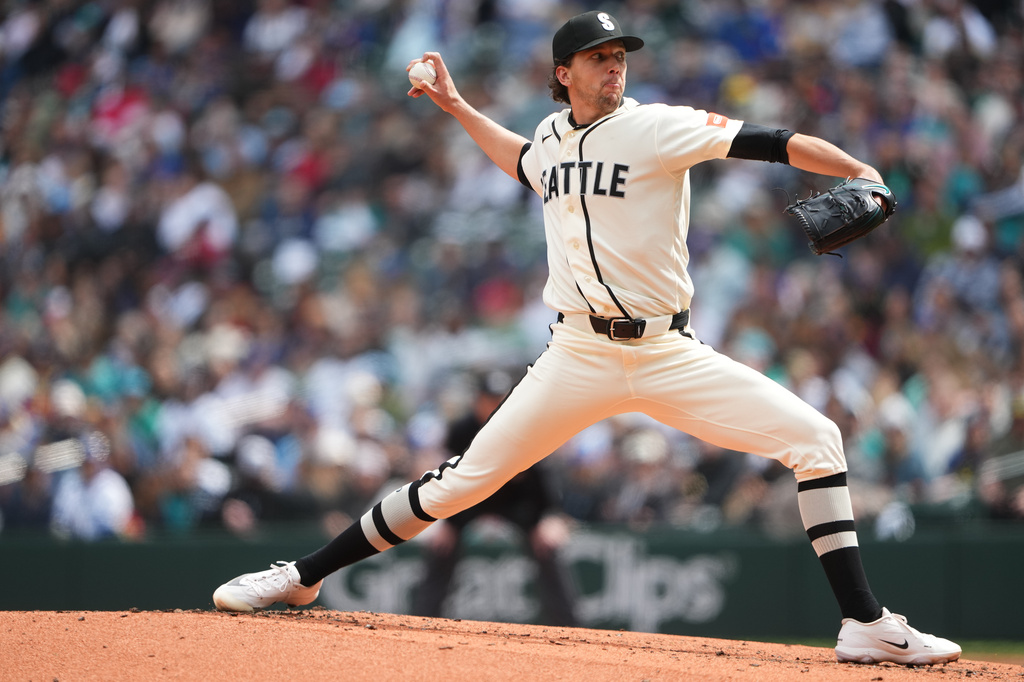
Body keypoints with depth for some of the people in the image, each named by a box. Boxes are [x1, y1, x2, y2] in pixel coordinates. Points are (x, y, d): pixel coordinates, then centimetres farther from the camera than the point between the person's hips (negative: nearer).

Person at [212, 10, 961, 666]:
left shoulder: (659, 127, -8)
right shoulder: (554, 134, 8)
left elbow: (769, 143, -21)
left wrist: (862, 175, -34)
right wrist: (455, 105, 34)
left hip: (669, 355, -2)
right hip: (580, 356, 2)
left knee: (815, 439, -16)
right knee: (466, 477, -1)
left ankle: (866, 625, -12)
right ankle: (302, 576, 10)